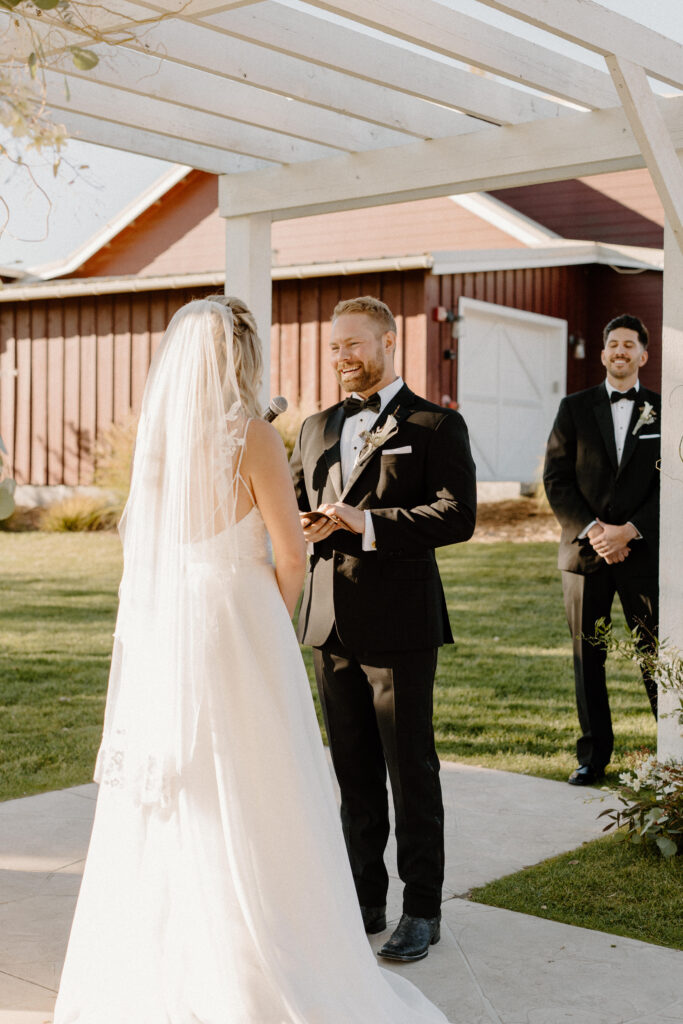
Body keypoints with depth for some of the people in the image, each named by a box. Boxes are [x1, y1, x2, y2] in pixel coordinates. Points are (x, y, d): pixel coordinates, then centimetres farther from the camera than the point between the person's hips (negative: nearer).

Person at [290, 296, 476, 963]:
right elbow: (295, 503, 19)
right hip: (331, 623, 6)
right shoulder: (317, 428, 16)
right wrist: (303, 526, -5)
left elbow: (458, 516, -13)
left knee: (410, 769, 2)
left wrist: (369, 524, -21)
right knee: (354, 770, 13)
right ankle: (364, 900, 25)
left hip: (399, 624, -5)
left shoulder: (435, 426, -3)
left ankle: (422, 910, 15)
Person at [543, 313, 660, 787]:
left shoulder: (662, 410, 6)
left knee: (656, 655, -2)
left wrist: (628, 531, -12)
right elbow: (556, 479, 2)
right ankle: (594, 755, 16)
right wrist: (591, 531, -10)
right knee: (587, 657, 6)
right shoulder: (575, 408, 8)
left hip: (643, 551, -1)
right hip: (585, 549, 1)